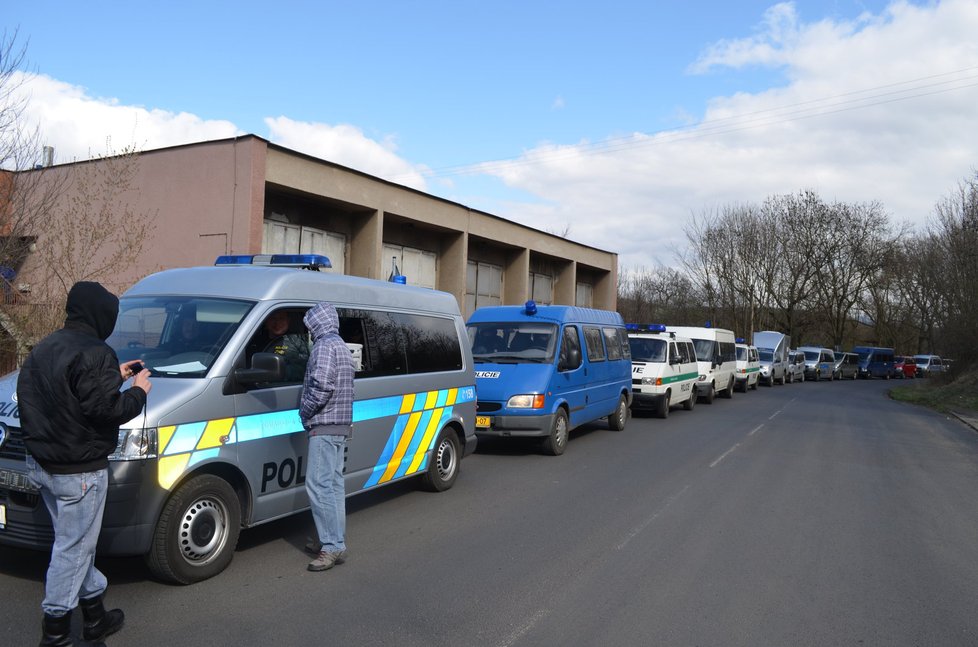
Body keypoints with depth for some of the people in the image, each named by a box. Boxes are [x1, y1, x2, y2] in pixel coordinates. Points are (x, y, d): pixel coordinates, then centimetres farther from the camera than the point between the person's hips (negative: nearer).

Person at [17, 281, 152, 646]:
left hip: (40, 464, 9)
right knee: (73, 547, 4)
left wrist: (114, 376, 12)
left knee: (76, 541, 19)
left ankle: (95, 616, 33)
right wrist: (137, 391, -8)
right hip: (78, 472, -9)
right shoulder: (95, 354, -20)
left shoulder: (44, 348, 10)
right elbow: (105, 409, -25)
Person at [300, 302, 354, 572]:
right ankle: (333, 540, 18)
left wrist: (305, 411, -10)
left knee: (319, 485, -11)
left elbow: (322, 384, -24)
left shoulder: (325, 345, -12)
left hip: (325, 426, -10)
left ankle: (333, 546, -12)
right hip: (341, 425, 10)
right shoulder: (342, 347, 20)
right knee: (333, 484, 12)